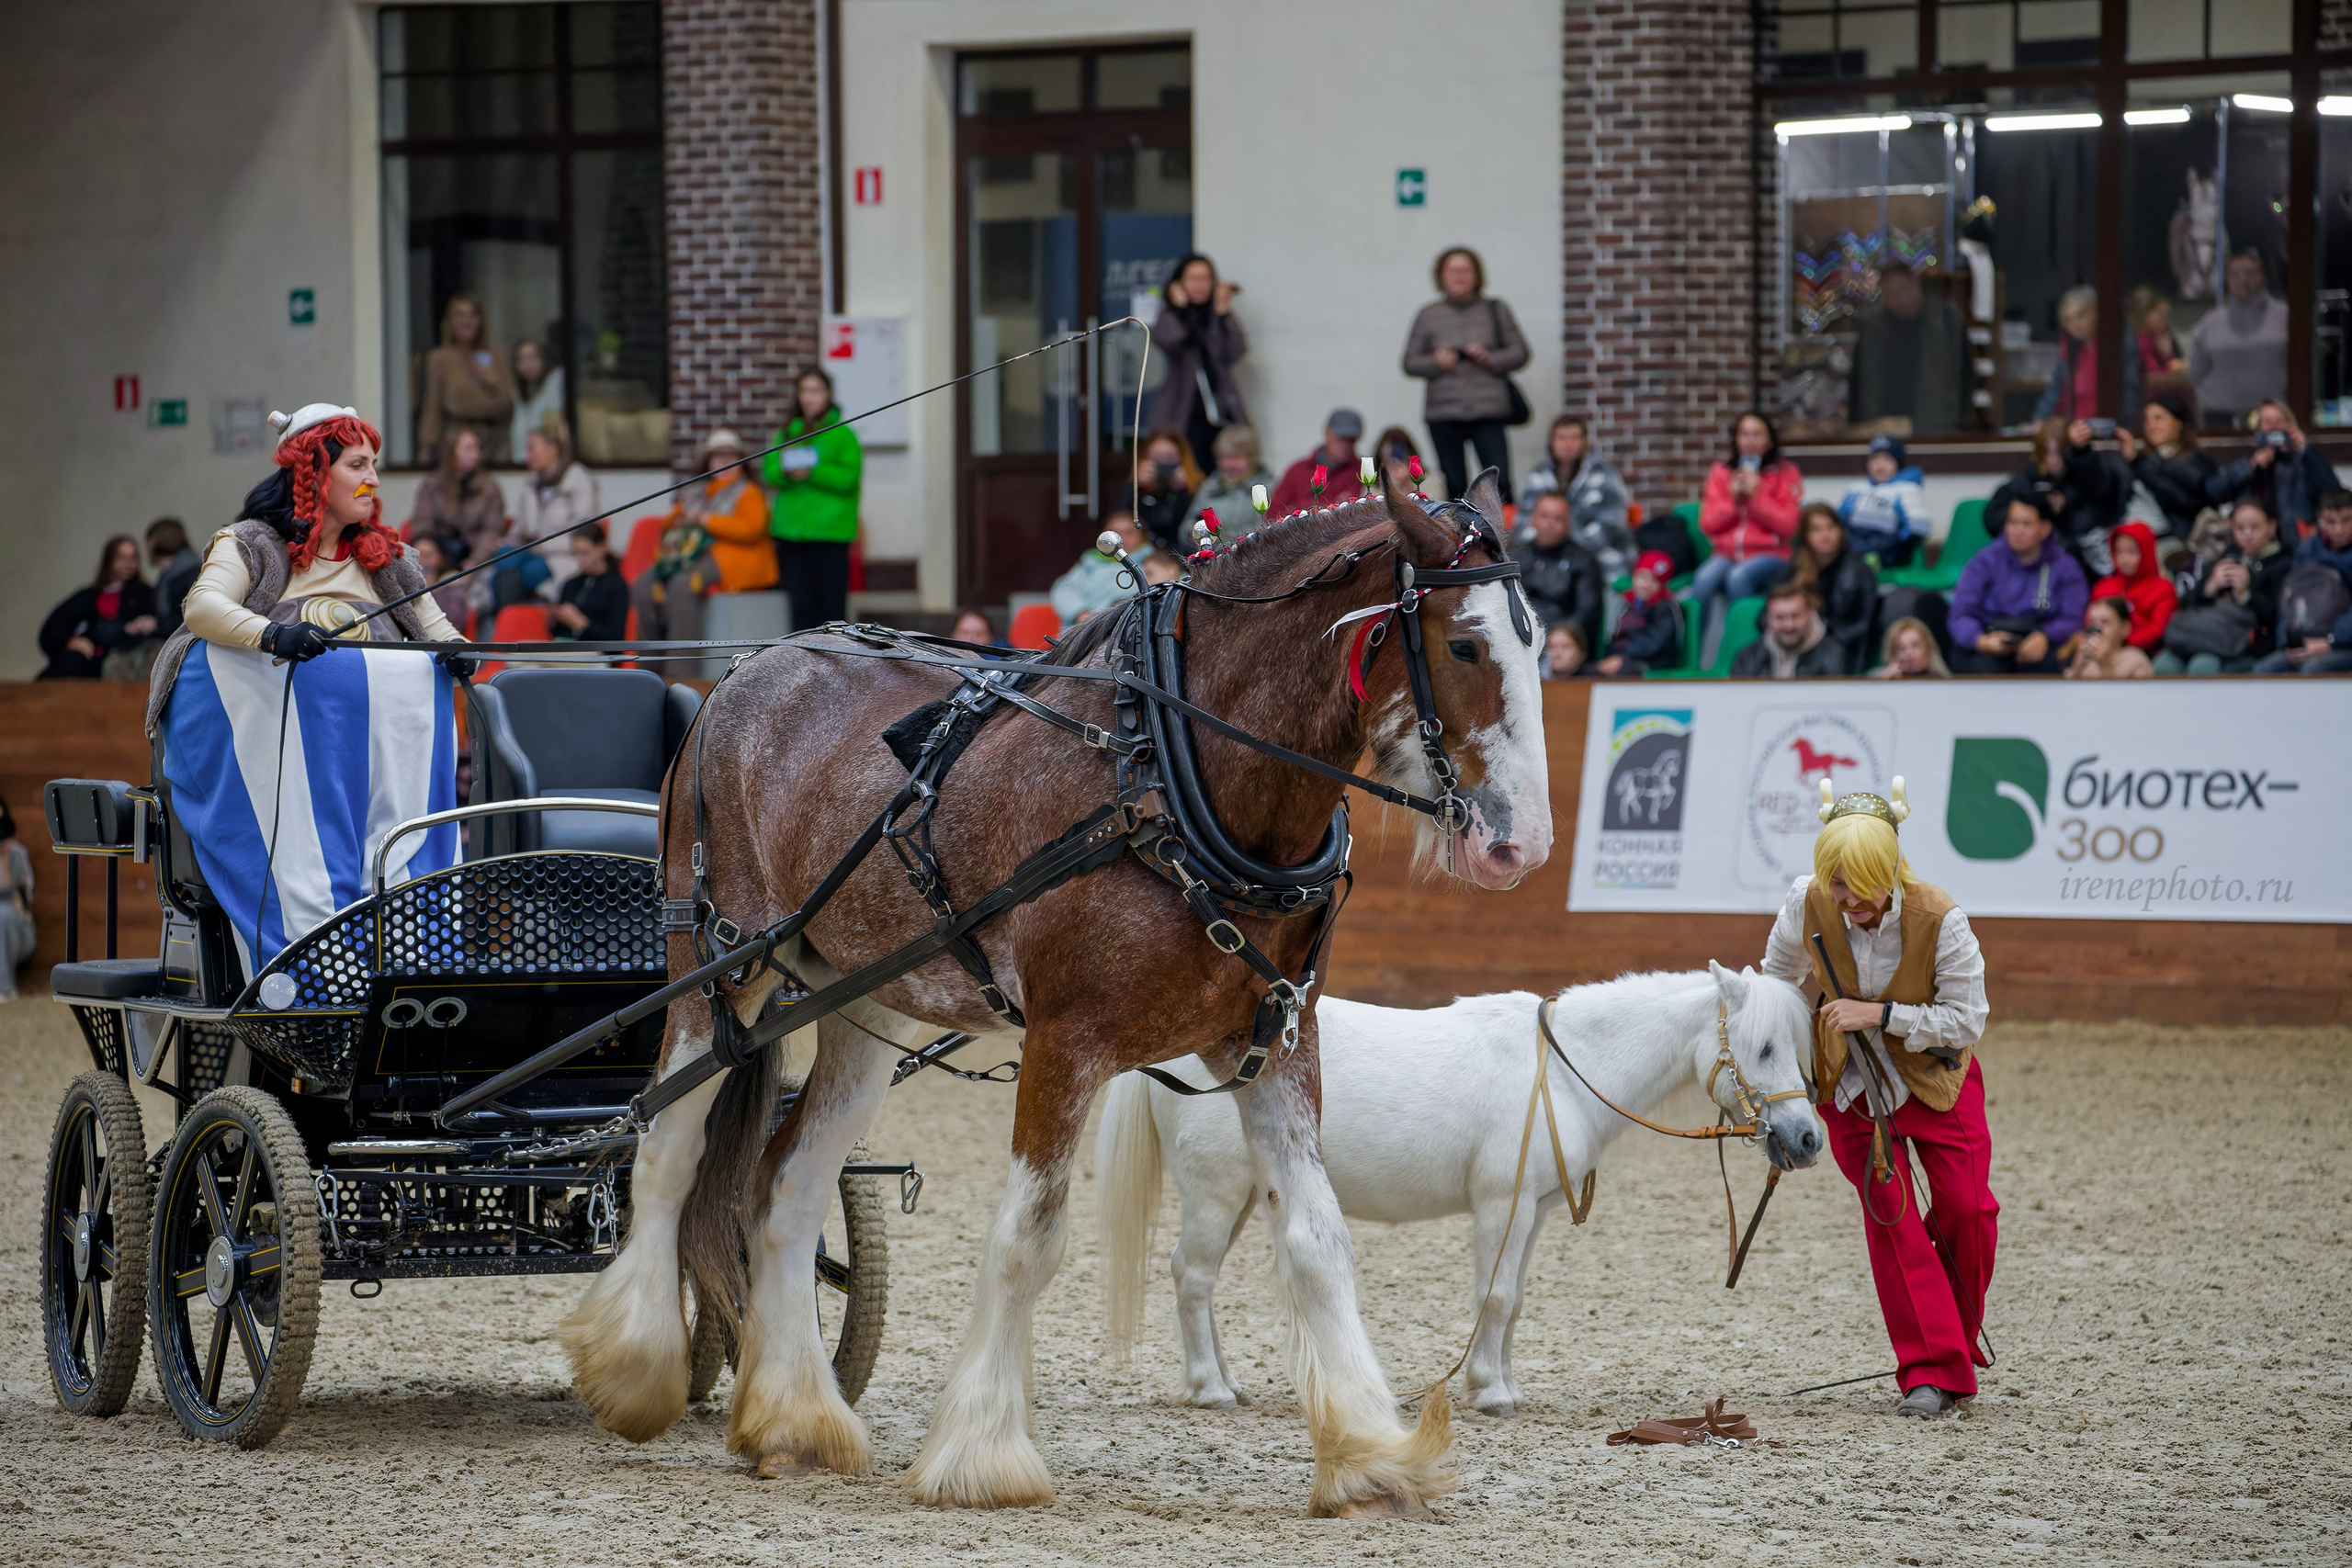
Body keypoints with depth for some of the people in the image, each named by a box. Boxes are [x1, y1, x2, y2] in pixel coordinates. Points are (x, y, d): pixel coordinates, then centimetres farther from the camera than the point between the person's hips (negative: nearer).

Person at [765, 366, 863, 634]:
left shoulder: (842, 435, 1)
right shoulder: (787, 433, 15)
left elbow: (850, 476, -9)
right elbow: (770, 471, 7)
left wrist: (813, 472, -21)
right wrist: (786, 472, -15)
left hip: (830, 532, -4)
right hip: (791, 530, 4)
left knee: (831, 604, -4)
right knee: (801, 603, 3)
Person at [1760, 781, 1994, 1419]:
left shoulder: (1940, 919, -28)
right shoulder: (1808, 905, -21)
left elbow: (1966, 1020, -20)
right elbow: (1775, 981, 0)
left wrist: (1880, 1014, -29)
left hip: (1935, 1074, -1)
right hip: (1851, 1080, 1)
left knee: (1968, 1208, -4)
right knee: (1889, 1214, -6)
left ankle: (1958, 1337, 22)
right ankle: (1930, 1371, -3)